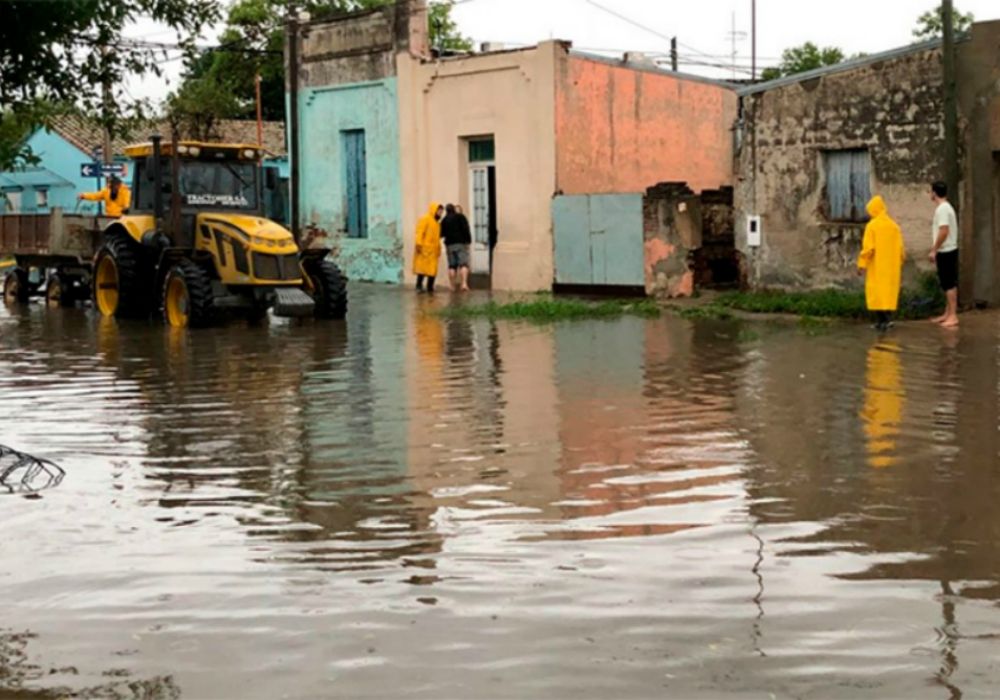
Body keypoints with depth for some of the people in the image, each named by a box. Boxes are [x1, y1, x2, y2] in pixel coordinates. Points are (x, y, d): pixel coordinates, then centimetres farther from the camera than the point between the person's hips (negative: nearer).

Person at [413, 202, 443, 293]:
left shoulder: (437, 222, 21)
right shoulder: (425, 219, -4)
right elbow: (420, 232, -13)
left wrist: (439, 249, 19)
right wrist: (419, 244, -23)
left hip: (433, 250, 8)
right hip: (424, 248, -8)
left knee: (433, 269, 2)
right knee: (422, 267, -8)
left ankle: (430, 287, 6)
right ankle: (419, 286, -4)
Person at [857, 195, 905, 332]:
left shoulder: (872, 226, -10)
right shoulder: (894, 225, 4)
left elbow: (867, 247, -15)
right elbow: (900, 248, 6)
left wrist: (862, 264, -10)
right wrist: (899, 264, 17)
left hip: (877, 267, -4)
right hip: (892, 267, 4)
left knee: (876, 291, 2)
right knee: (889, 291, 10)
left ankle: (880, 320, -3)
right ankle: (887, 320, 7)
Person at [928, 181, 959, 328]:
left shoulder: (942, 209, -17)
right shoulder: (946, 207, 14)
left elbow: (944, 232, -24)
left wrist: (934, 250, -19)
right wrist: (935, 248, 19)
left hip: (946, 251, -10)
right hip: (947, 251, 10)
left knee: (949, 284, -8)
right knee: (947, 283, 14)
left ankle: (953, 316, -6)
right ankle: (948, 313, 21)